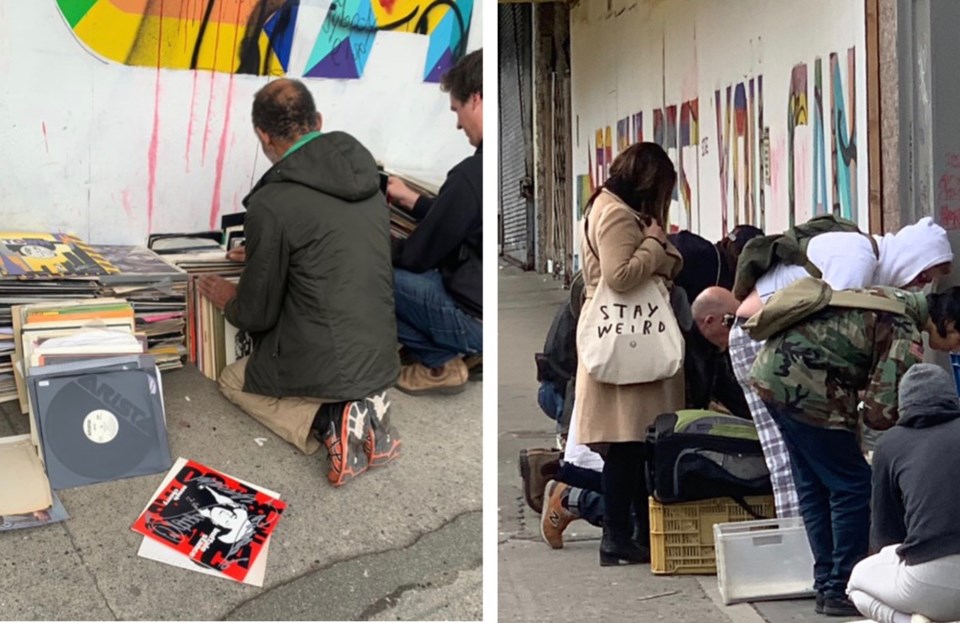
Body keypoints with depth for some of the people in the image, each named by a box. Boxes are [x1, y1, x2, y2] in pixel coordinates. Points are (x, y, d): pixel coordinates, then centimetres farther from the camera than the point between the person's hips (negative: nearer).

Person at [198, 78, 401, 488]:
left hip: (327, 368, -6)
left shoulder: (273, 203, -19)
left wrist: (229, 301, 15)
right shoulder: (365, 175, 1)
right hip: (382, 360, 6)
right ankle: (364, 404, 5)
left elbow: (257, 314, -9)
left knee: (233, 380, 24)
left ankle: (326, 422, -4)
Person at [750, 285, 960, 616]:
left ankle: (826, 586, 25)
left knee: (813, 487, 17)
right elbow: (881, 414, -15)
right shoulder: (906, 338, -13)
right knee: (854, 487, 1)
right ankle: (842, 591, 7)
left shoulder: (899, 299, 14)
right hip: (802, 387, -10)